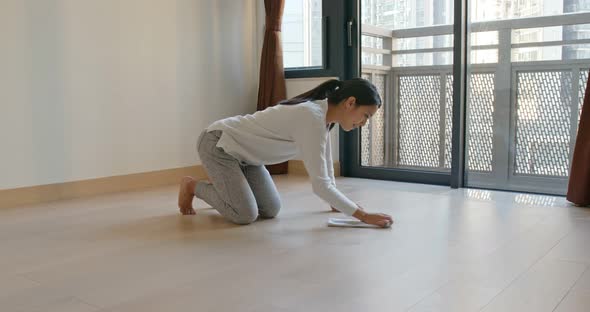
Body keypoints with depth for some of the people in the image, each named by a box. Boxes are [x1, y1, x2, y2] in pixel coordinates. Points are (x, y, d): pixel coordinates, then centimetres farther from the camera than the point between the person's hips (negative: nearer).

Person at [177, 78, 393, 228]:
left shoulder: (323, 114, -2)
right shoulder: (312, 119, -31)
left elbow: (326, 166, 11)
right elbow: (320, 184, -33)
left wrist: (338, 204, 15)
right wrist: (362, 215, -28)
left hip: (241, 150, 9)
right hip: (217, 143, -9)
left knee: (270, 210, 2)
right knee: (245, 215, -16)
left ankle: (223, 186, 26)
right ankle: (193, 186, 7)